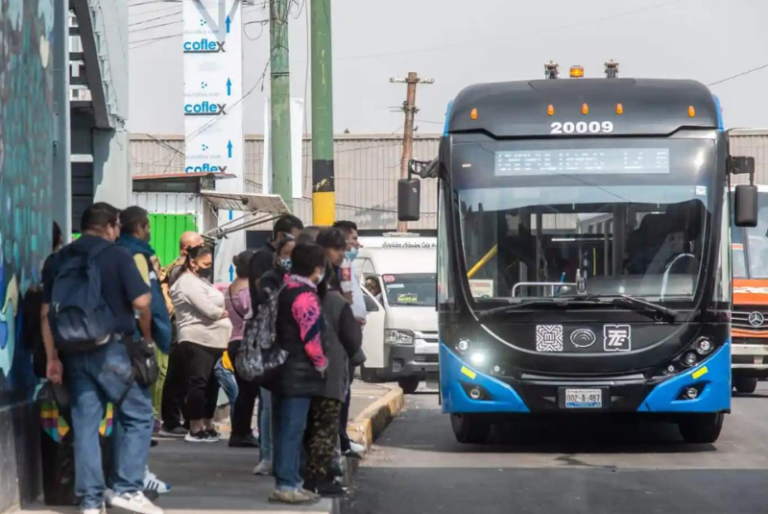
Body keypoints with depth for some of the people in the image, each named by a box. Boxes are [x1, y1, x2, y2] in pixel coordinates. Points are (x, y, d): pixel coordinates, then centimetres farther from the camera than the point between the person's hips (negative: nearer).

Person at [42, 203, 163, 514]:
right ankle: (127, 488, -3)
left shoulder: (61, 260, 10)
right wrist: (147, 338, 4)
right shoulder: (116, 256, -4)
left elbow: (46, 312, 7)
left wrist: (52, 357, 9)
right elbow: (141, 302, -13)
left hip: (74, 353, 5)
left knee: (85, 424, 7)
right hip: (110, 350, -5)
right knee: (137, 414, 6)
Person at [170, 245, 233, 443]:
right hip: (197, 342, -10)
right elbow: (208, 310, -17)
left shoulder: (201, 281, 22)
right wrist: (224, 313, 1)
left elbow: (213, 306, 19)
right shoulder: (188, 282, -10)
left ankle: (208, 427, 18)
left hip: (213, 341, 10)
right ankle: (195, 430, -6)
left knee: (212, 385, 11)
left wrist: (220, 313, -2)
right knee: (198, 384, -8)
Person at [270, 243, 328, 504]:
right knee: (292, 429, -7)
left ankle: (289, 480, 20)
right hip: (299, 374, -10)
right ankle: (286, 485, -7)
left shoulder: (285, 289, 11)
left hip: (282, 370, 10)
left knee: (286, 428, 14)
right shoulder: (306, 297, -18)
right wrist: (321, 365, -3)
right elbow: (312, 340, -20)